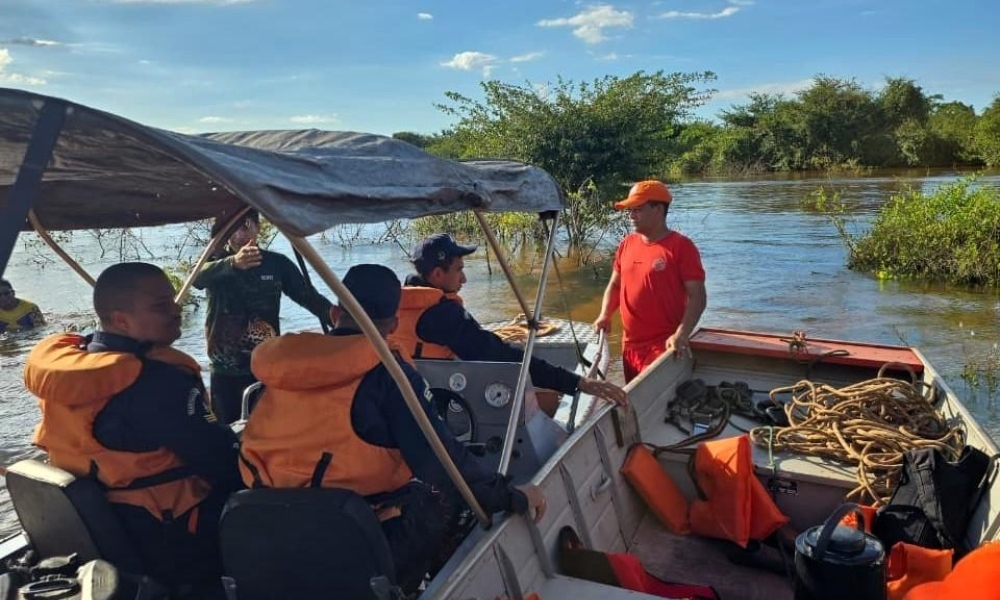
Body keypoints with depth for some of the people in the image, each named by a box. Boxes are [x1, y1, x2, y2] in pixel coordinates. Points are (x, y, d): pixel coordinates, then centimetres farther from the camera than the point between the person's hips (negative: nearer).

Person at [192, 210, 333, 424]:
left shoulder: (277, 264, 2)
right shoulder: (216, 263, -2)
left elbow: (309, 297, -1)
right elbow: (198, 277, -25)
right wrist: (233, 263, -46)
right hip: (225, 372, 0)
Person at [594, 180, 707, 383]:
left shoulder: (681, 246, -10)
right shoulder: (627, 244, 8)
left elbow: (697, 297, -13)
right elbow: (615, 284, 18)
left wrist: (681, 335, -26)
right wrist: (605, 315, 1)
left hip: (664, 347, -6)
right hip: (630, 345, 7)